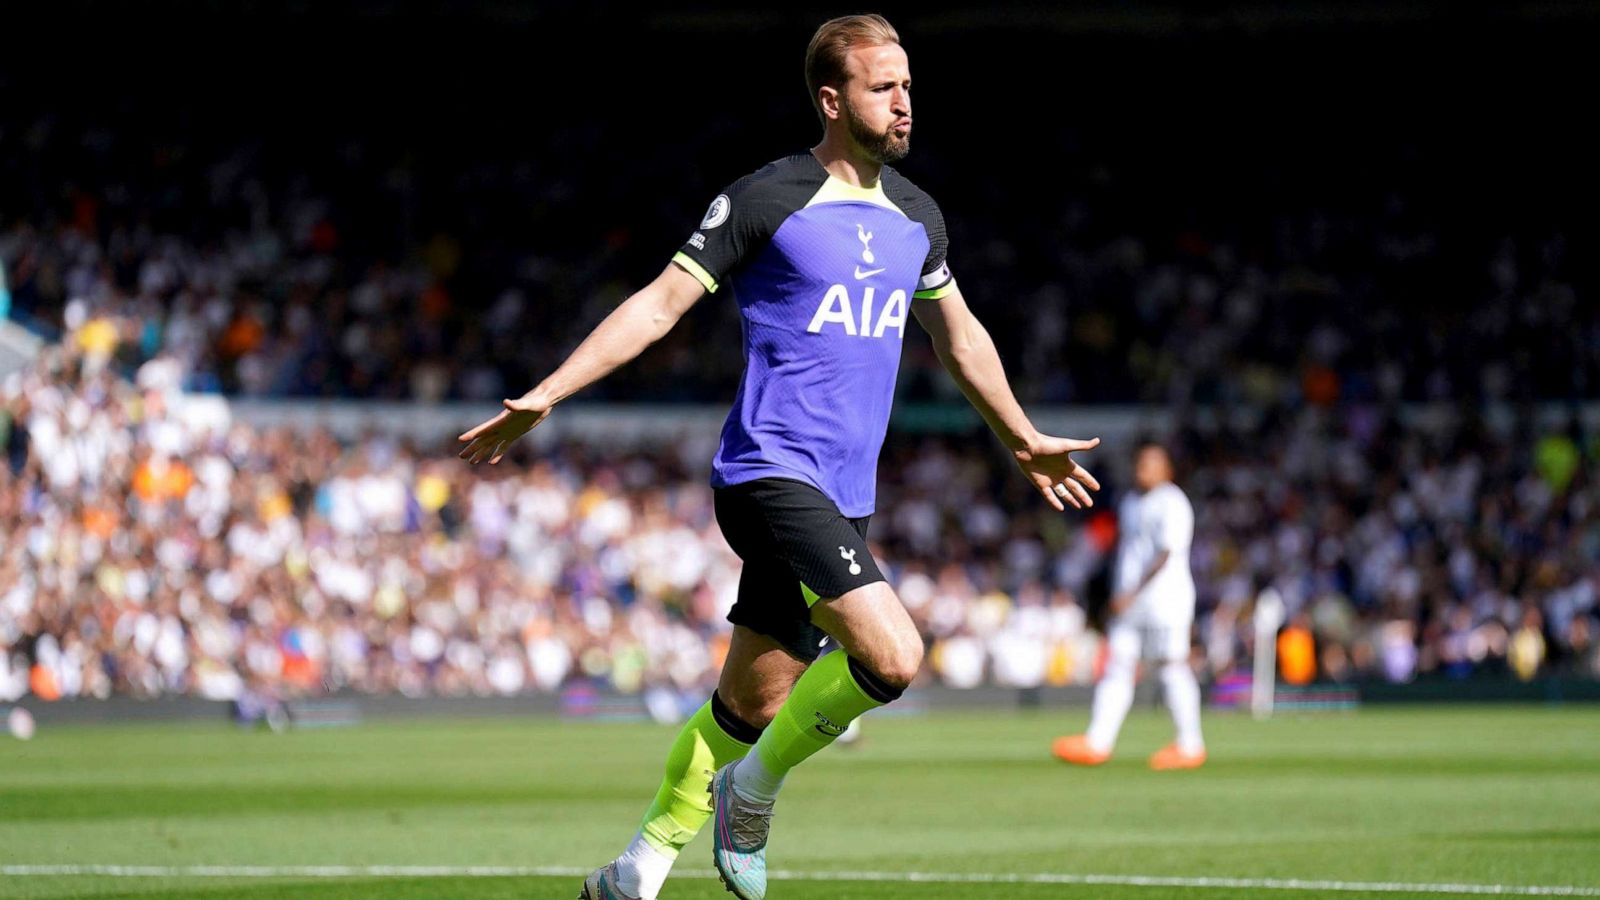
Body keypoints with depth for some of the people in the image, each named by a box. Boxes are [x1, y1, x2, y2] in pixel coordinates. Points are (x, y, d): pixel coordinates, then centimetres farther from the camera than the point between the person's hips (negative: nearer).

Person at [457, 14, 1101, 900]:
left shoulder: (914, 217, 14)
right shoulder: (764, 201, -7)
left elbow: (960, 337, 30)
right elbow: (659, 303, -6)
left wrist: (1025, 443, 37)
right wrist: (542, 398, -13)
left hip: (840, 495, 7)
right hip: (769, 472, -7)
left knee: (751, 704, 10)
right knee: (892, 655, -21)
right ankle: (754, 791, 1)